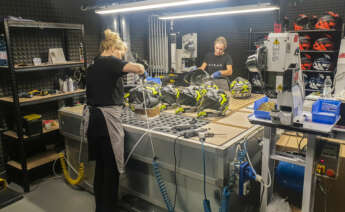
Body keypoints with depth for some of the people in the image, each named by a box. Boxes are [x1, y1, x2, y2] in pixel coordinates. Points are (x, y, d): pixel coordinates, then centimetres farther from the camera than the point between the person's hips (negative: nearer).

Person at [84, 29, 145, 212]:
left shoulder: (92, 66, 17)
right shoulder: (110, 62, -7)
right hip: (107, 119, -8)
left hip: (92, 118, 8)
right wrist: (140, 69, -1)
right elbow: (139, 68, -23)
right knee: (111, 168, 3)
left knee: (100, 165, 18)